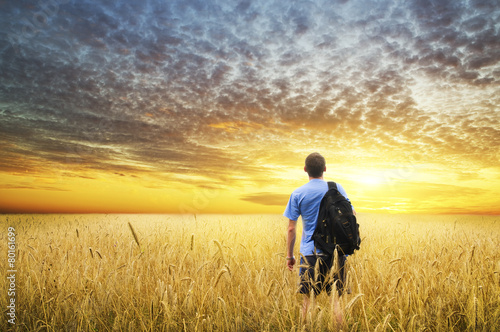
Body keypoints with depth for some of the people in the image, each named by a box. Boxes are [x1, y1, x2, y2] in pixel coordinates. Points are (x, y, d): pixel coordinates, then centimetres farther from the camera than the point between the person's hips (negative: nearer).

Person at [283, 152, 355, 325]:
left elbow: (291, 229, -3)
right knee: (336, 298, 9)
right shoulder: (337, 188, 2)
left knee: (308, 298, 7)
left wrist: (289, 255, 6)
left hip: (311, 253, -1)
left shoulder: (297, 194, -3)